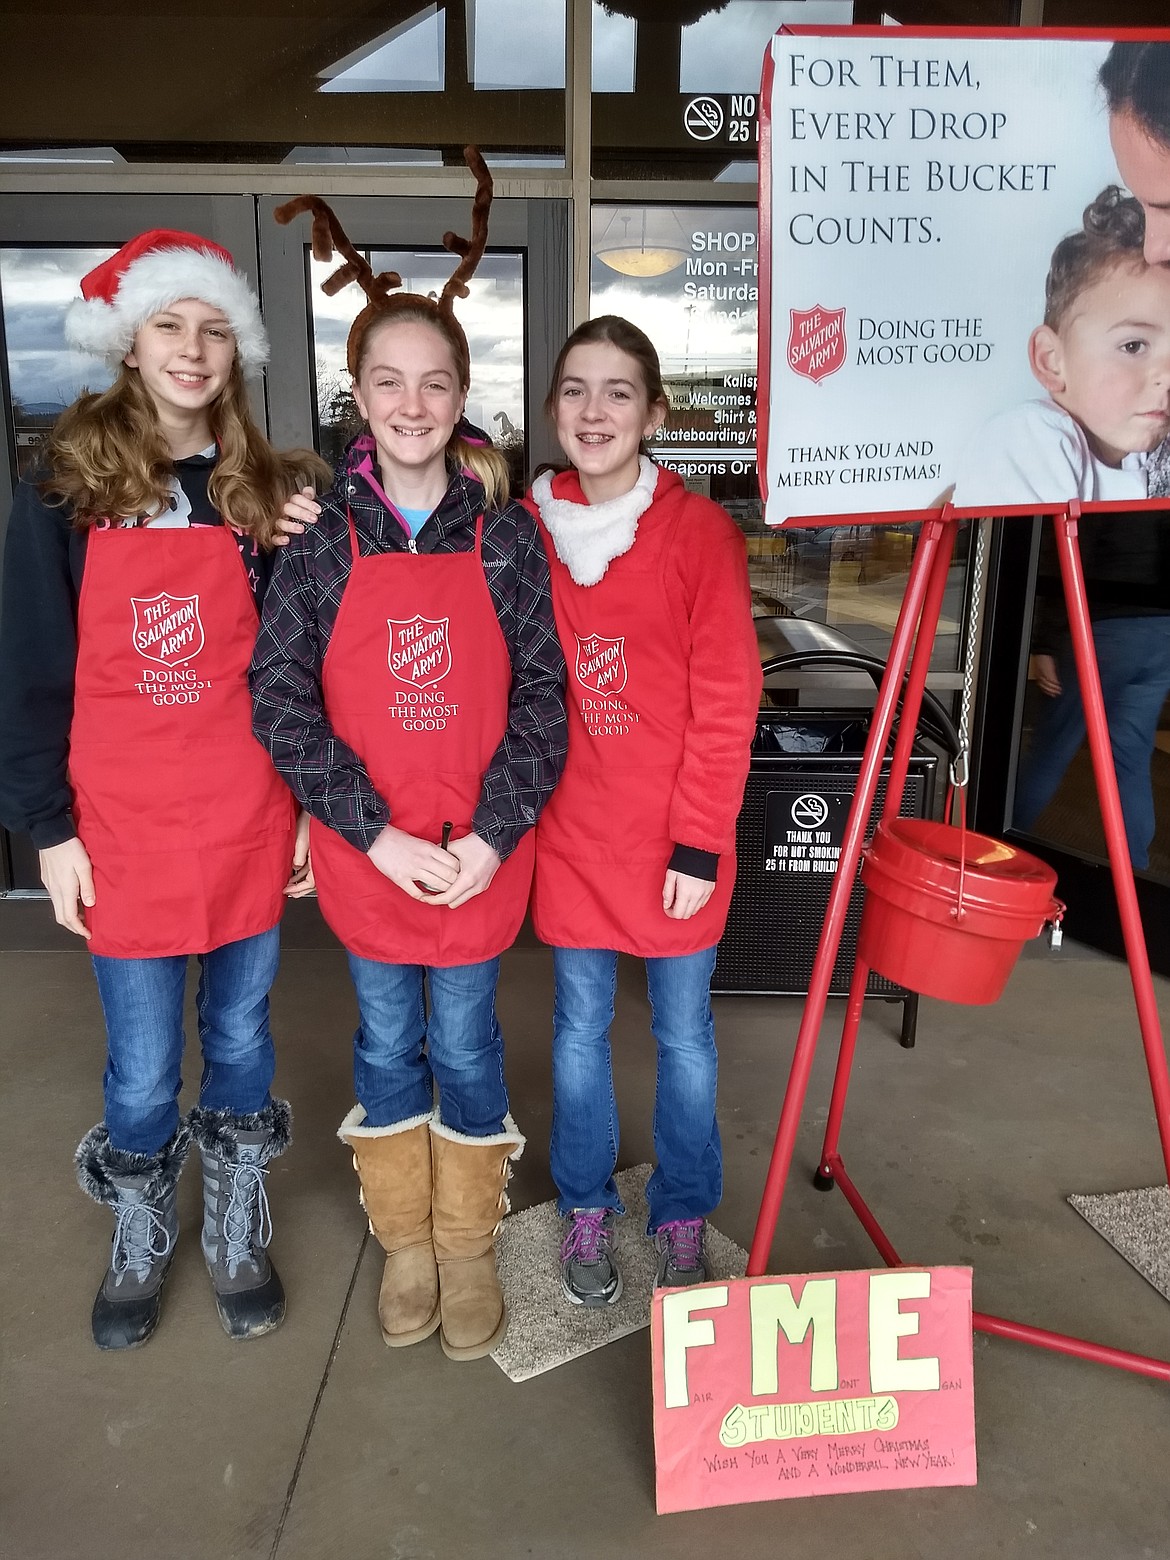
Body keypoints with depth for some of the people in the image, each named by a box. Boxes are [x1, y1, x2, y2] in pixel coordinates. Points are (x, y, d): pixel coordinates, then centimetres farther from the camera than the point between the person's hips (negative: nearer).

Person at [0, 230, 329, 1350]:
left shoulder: (271, 494, 3)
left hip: (250, 819, 1)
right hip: (122, 827, -1)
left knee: (240, 1034, 16)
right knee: (142, 1066, 10)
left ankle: (237, 1231, 38)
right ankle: (140, 1236, 39)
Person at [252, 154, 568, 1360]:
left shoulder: (505, 535, -3)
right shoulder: (318, 536, -3)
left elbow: (540, 697, -4)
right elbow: (279, 698, -6)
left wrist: (493, 833, -12)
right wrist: (375, 830, -13)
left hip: (483, 853, 0)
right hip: (364, 853, 1)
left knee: (466, 1040, 14)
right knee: (387, 1043, 16)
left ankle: (468, 1245, 37)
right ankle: (405, 1242, 39)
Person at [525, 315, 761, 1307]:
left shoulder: (701, 531, -8)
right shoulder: (526, 528, 1)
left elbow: (726, 703, -9)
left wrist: (700, 842, -11)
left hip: (675, 839, -2)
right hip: (569, 832, 2)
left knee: (683, 1036, 12)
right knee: (580, 1029, 15)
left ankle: (684, 1217, 34)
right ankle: (588, 1213, 36)